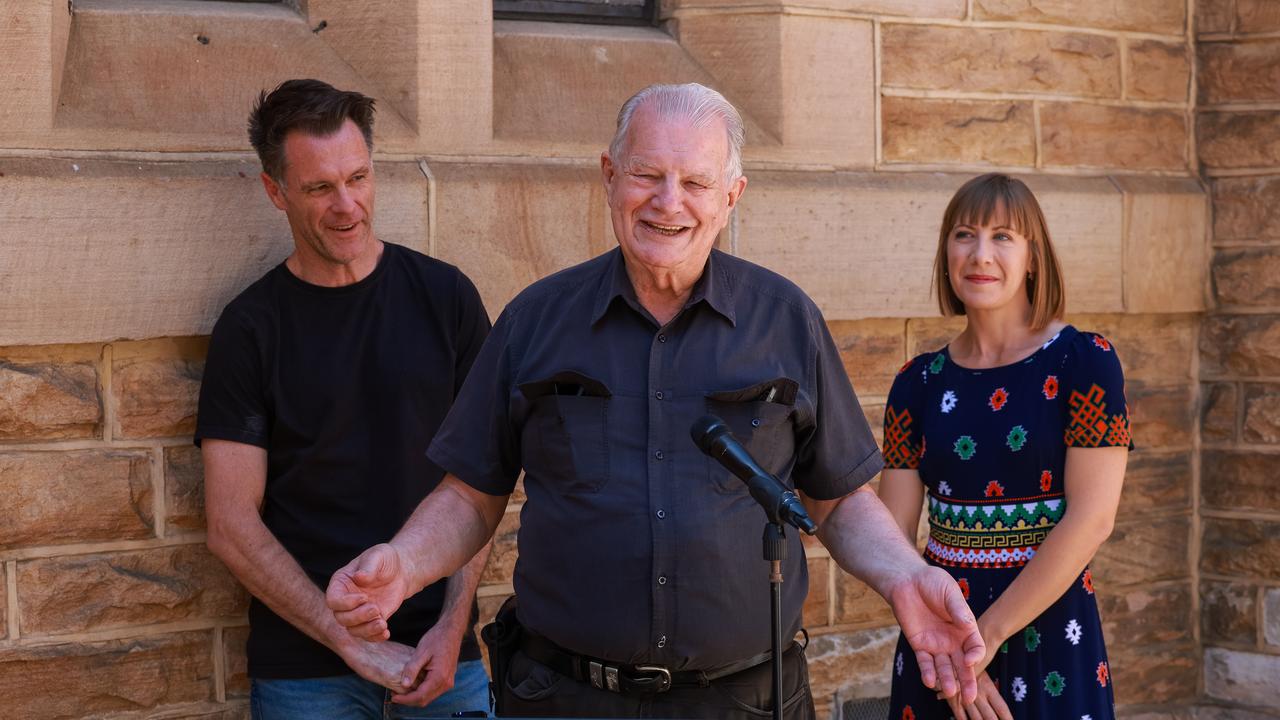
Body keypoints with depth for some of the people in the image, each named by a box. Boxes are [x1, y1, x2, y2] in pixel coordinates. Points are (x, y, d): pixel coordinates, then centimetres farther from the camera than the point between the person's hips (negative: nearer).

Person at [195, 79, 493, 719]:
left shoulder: (443, 295, 2)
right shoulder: (250, 328, -3)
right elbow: (231, 526, -6)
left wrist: (454, 624, -8)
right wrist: (353, 644, -12)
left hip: (441, 649, 1)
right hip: (303, 662, -1)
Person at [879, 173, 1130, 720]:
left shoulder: (1083, 362, -7)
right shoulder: (919, 382, 2)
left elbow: (1092, 518, -14)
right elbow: (893, 532, -1)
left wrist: (986, 635, -16)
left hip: (1046, 624, -3)